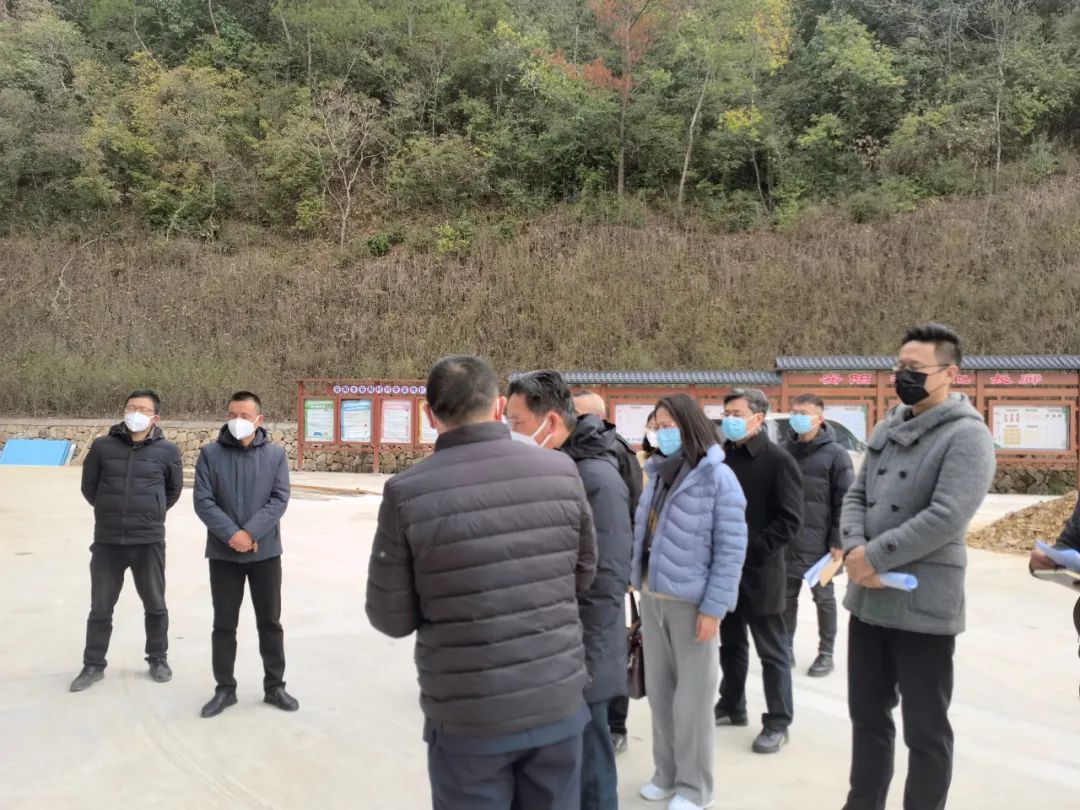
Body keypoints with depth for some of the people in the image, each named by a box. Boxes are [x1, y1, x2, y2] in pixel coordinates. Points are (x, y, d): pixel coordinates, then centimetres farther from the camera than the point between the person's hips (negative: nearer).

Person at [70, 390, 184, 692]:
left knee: (155, 606, 12)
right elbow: (88, 486, 10)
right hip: (106, 541, 1)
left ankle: (158, 660, 29)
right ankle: (93, 665, 27)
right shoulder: (102, 446, -4)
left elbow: (174, 489, 11)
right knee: (100, 608, 11)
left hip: (149, 541, -1)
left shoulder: (167, 450, -5)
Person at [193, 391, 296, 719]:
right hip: (223, 553, 0)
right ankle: (225, 688, 23)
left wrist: (251, 532, -18)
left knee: (270, 622, 9)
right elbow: (203, 501, -7)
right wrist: (231, 534, -19)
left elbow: (280, 499, -7)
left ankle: (274, 686, 22)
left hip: (265, 551, 0)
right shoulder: (210, 454, -1)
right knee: (224, 624, 9)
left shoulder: (276, 454, 0)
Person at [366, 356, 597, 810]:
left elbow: (391, 618, -7)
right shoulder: (562, 471, -6)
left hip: (469, 717, -2)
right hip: (559, 702, 3)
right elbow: (583, 575, 6)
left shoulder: (407, 493, -14)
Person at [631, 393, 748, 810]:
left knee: (691, 698, 7)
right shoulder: (658, 471, 7)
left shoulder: (716, 476, -12)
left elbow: (732, 547, -13)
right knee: (659, 690, 15)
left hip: (692, 601, -6)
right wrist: (640, 586, 9)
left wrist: (713, 607, -16)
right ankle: (667, 773, 33)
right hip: (652, 596, 6)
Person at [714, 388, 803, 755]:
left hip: (760, 572, -6)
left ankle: (778, 722, 18)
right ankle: (731, 706, 34)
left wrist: (750, 552, -20)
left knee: (772, 651, 6)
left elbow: (790, 521, -15)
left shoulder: (778, 460, -10)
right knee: (731, 644, 19)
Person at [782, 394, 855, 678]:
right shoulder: (783, 450, 6)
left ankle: (826, 653, 20)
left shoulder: (835, 454, -7)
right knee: (787, 596, 12)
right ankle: (786, 648, 24)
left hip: (819, 543, -4)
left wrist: (838, 541, -13)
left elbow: (844, 502, -8)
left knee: (823, 598, 9)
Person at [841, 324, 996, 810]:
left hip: (923, 605, -7)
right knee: (867, 715, 19)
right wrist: (855, 553, -11)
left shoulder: (967, 436, -13)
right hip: (868, 599, 7)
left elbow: (945, 518, -23)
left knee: (925, 730, 9)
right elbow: (856, 496, 7)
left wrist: (873, 557, -18)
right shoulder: (887, 430, 10)